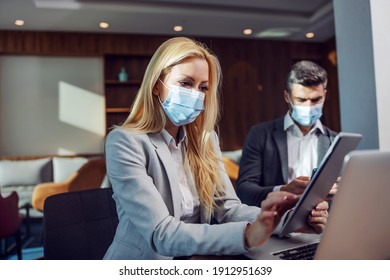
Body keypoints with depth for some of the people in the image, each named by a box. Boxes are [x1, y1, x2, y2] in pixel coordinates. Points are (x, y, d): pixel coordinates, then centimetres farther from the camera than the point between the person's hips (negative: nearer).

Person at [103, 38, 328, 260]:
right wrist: (247, 234, -36)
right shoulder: (125, 143, -16)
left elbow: (228, 208, -4)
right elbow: (160, 234, -24)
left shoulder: (206, 139, 3)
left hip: (192, 264, 4)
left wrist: (290, 219, -20)